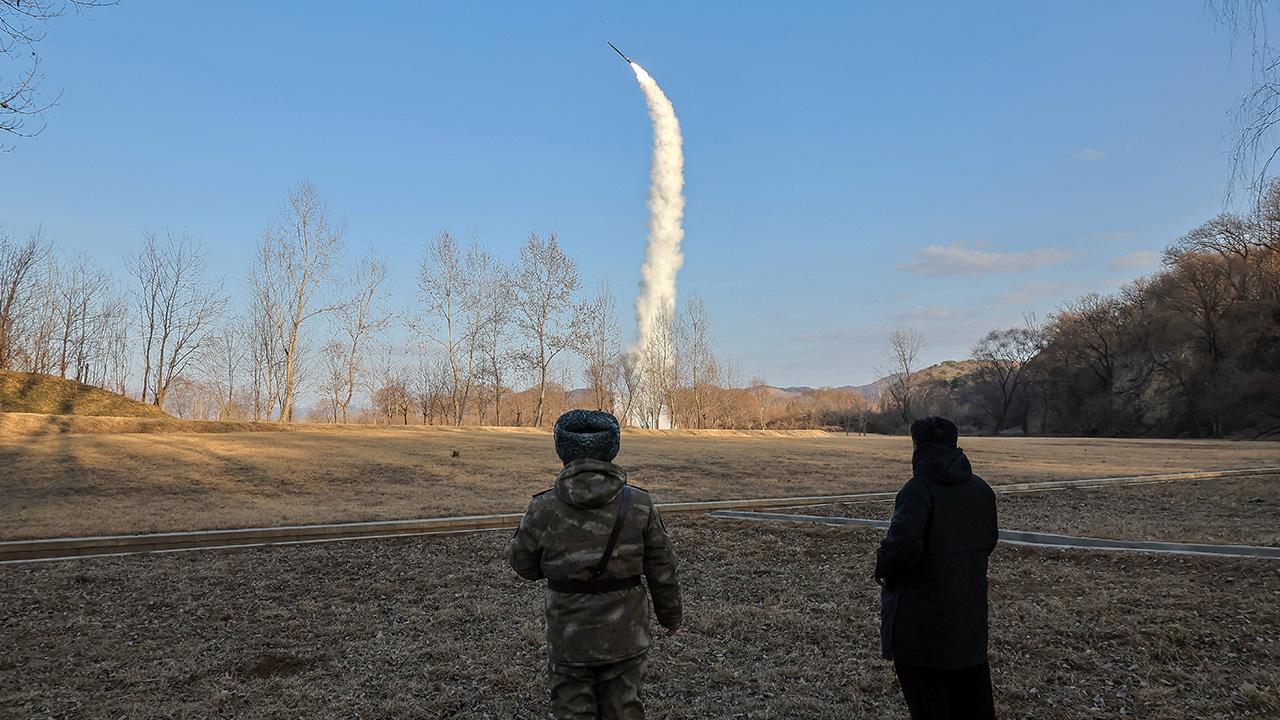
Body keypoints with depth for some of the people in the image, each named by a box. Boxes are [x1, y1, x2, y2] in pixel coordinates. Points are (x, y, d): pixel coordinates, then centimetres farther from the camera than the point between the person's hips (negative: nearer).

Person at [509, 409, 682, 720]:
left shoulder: (543, 510, -14)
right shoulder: (639, 505, -11)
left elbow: (524, 566, 1)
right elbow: (663, 572, -4)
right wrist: (671, 615, 12)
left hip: (568, 640, -1)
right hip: (625, 637, 1)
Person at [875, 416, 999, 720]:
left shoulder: (918, 490, -20)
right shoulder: (981, 490, 4)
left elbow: (902, 543, -32)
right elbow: (989, 541, 15)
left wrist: (883, 569, -13)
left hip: (921, 621, -7)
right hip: (970, 612, 7)